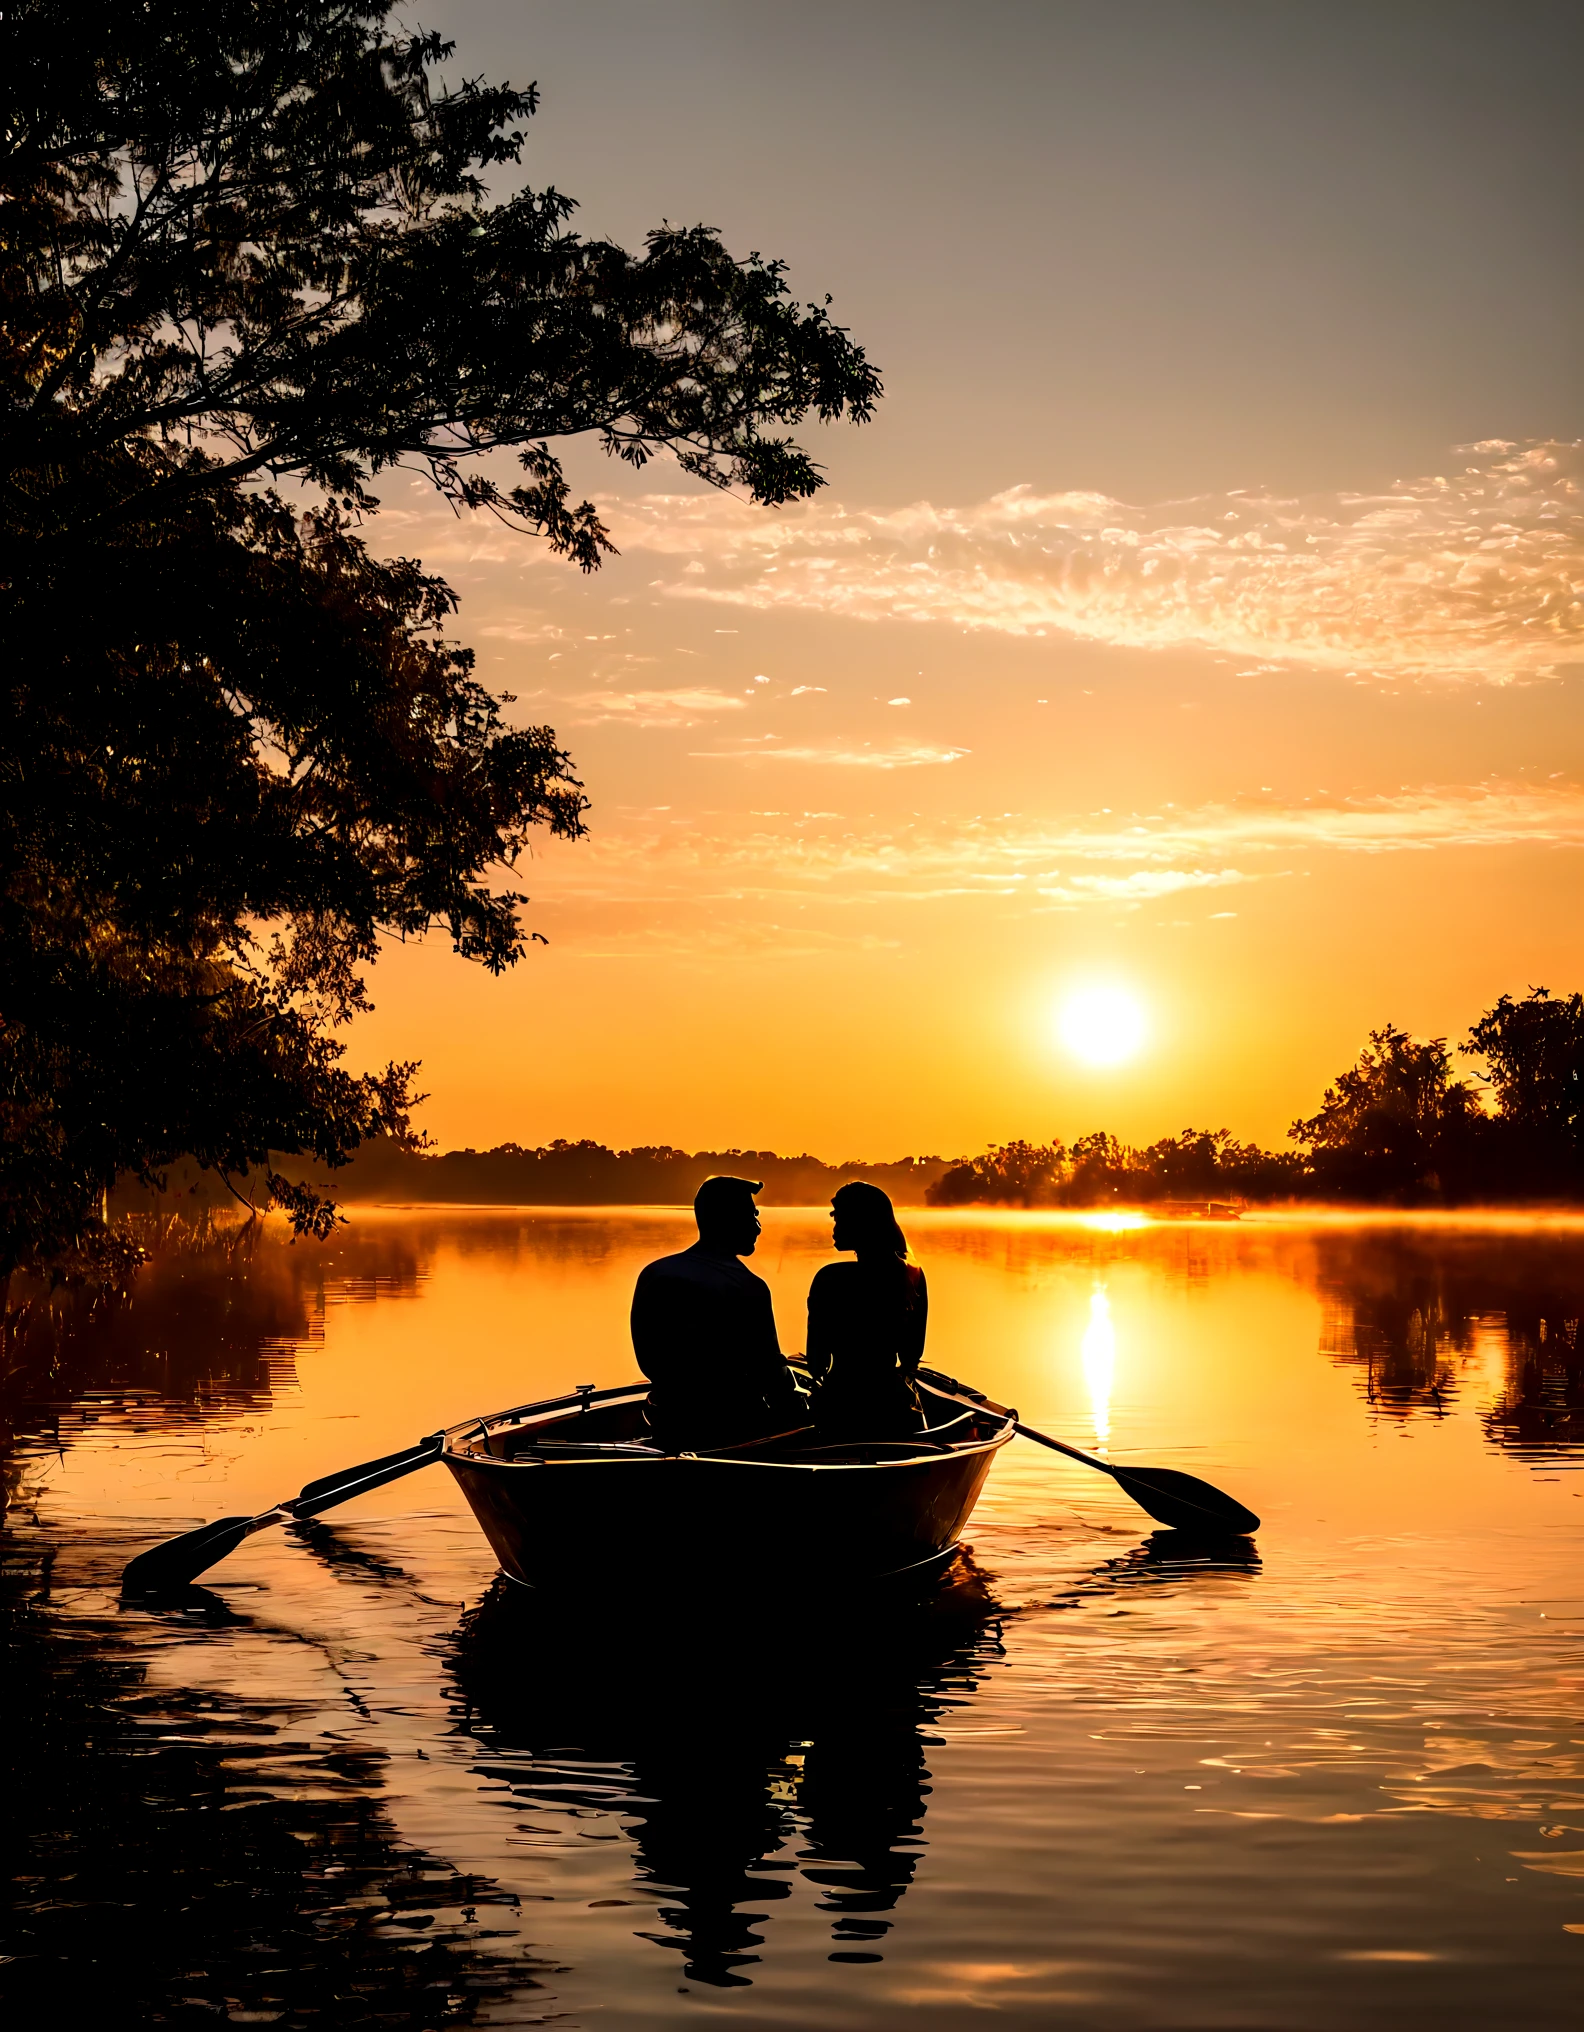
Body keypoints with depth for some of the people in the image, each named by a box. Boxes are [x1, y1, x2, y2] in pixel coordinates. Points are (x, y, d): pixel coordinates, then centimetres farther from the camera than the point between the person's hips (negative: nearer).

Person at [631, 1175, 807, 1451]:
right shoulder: (748, 1287, -16)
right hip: (733, 1427, -6)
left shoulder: (653, 1274, 0)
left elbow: (648, 1360, 7)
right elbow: (770, 1373, -11)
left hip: (670, 1427, 6)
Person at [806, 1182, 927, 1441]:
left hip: (841, 1407, -3)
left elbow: (816, 1361, -8)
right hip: (895, 1405, 4)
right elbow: (914, 1354, 10)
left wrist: (819, 1379, 13)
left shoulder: (830, 1279, -13)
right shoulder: (914, 1276, 1)